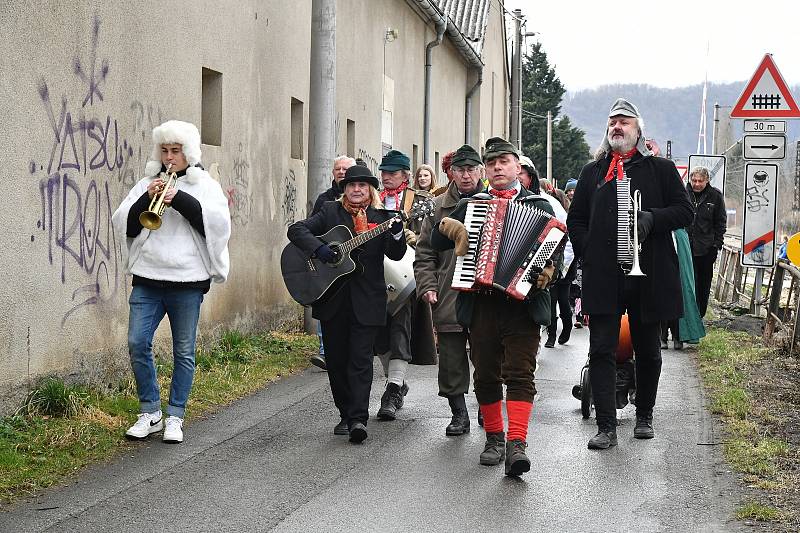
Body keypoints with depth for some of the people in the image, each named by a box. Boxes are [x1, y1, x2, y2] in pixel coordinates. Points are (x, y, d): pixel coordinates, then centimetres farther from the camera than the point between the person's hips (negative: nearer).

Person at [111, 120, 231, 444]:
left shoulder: (204, 185, 5)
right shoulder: (146, 184, 12)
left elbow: (219, 224, -11)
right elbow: (123, 225, 4)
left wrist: (179, 198, -18)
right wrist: (147, 199, -11)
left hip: (187, 281, -2)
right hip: (147, 278, 2)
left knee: (184, 352, 3)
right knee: (137, 344, -5)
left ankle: (175, 417, 13)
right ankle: (150, 413, 8)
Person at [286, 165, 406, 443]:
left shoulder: (382, 217, 5)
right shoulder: (330, 212, 6)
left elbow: (395, 254, -4)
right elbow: (296, 229, -2)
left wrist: (397, 235, -25)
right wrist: (318, 248, -18)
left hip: (367, 301, -2)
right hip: (333, 300, 2)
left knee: (361, 360, -6)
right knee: (336, 360, 8)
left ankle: (358, 418, -11)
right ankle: (346, 415, 19)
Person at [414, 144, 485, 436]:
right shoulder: (438, 207, 9)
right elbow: (424, 253, 10)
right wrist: (427, 286, -1)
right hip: (448, 299, 1)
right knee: (451, 358, 4)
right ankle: (459, 414, 16)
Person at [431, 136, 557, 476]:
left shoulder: (538, 206, 10)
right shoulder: (470, 205, 17)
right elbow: (435, 241, 17)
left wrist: (546, 273, -16)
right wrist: (450, 226, -4)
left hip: (522, 301, -3)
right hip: (481, 303, 3)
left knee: (519, 373, -11)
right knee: (486, 375, 8)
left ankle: (516, 445, -19)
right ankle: (494, 438, 21)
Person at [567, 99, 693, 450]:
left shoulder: (661, 169, 8)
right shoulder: (593, 172, 14)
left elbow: (684, 211, 3)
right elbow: (575, 219, 16)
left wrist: (653, 218, -16)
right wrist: (588, 252, 2)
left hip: (648, 275, 0)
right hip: (603, 276, 1)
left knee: (648, 351, 11)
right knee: (601, 350, -6)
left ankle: (644, 418, 27)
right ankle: (606, 427, -5)